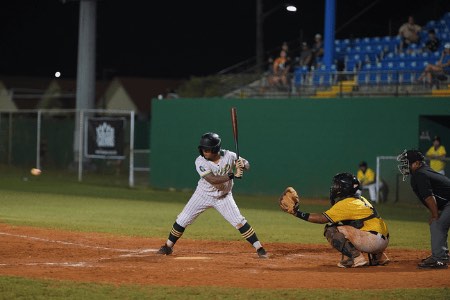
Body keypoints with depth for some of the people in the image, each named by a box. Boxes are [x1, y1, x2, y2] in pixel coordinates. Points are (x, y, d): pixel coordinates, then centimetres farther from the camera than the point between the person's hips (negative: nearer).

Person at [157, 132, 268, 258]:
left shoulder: (228, 156, -17)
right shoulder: (200, 161, -24)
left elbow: (246, 164, -5)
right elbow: (213, 180, -34)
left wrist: (242, 164, -30)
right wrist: (233, 175, -42)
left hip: (224, 197, 0)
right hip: (203, 195, 0)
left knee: (239, 222, -10)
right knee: (182, 220, -1)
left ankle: (260, 249, -4)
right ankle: (168, 247, 17)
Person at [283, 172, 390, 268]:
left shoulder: (346, 203, -6)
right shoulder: (361, 200, 21)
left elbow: (322, 218, -9)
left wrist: (299, 213, -5)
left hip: (373, 240, -9)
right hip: (383, 241, 9)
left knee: (331, 230, -6)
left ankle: (356, 258, -14)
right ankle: (378, 257, 20)